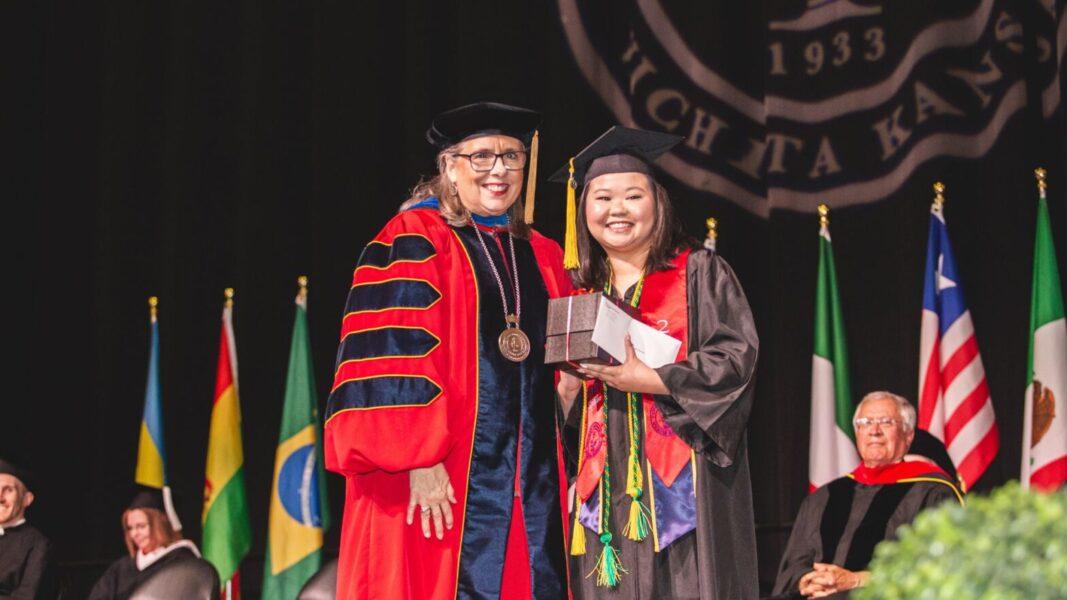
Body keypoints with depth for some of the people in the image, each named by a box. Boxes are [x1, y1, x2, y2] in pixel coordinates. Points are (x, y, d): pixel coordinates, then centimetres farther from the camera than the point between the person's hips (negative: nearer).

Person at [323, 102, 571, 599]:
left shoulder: (542, 258, 17)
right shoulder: (411, 246, -2)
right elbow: (392, 356, -11)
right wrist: (418, 460, -19)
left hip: (533, 490, 6)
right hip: (441, 483, -6)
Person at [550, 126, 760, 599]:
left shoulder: (700, 274, 4)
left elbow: (736, 358, -8)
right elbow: (557, 414, 16)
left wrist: (642, 378, -15)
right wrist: (568, 387, -7)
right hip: (602, 487, 4)